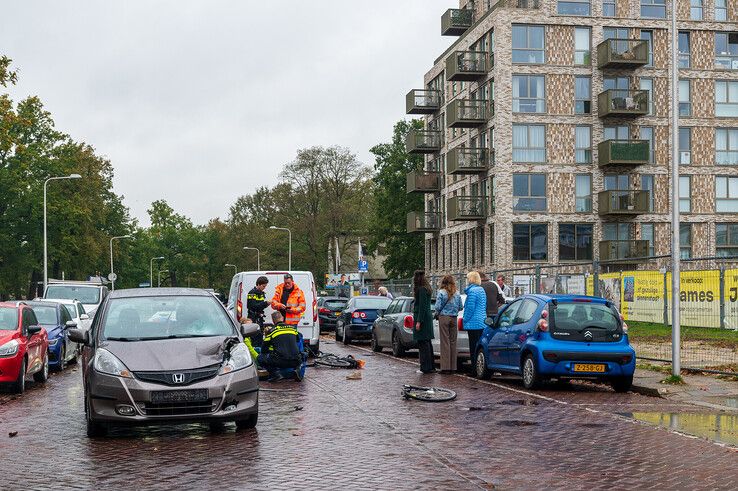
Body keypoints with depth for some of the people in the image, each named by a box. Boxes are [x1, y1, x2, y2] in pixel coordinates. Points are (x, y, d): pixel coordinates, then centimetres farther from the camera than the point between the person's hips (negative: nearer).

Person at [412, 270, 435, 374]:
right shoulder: (426, 289, 14)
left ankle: (426, 367, -6)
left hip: (422, 318, -10)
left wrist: (419, 321, -20)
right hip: (427, 317, 10)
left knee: (423, 343, -7)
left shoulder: (422, 290, -15)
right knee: (426, 343, 15)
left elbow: (422, 306, -19)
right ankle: (431, 366, 21)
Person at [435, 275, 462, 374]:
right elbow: (460, 307, 9)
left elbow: (438, 306, -9)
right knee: (453, 342, 8)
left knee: (445, 342, -2)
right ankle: (453, 367, 9)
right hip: (454, 318, 4)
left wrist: (437, 314, 10)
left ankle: (445, 367, -4)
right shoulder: (457, 293, 5)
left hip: (444, 318, -4)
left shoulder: (441, 292, -7)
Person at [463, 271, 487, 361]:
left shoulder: (472, 291, -13)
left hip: (474, 323, -9)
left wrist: (465, 320, -7)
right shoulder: (482, 290, 15)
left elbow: (470, 308, -17)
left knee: (474, 347, -6)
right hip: (482, 323, 9)